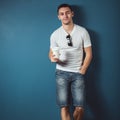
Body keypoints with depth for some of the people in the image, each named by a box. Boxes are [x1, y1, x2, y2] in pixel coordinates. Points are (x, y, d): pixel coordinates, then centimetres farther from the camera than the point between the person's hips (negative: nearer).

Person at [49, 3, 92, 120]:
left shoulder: (82, 31, -2)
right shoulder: (55, 34, 1)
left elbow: (88, 54, 3)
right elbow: (51, 53, 10)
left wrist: (82, 71, -3)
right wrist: (52, 58, -14)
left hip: (78, 73, 0)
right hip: (62, 72, 1)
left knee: (79, 107, -8)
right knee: (64, 107, -6)